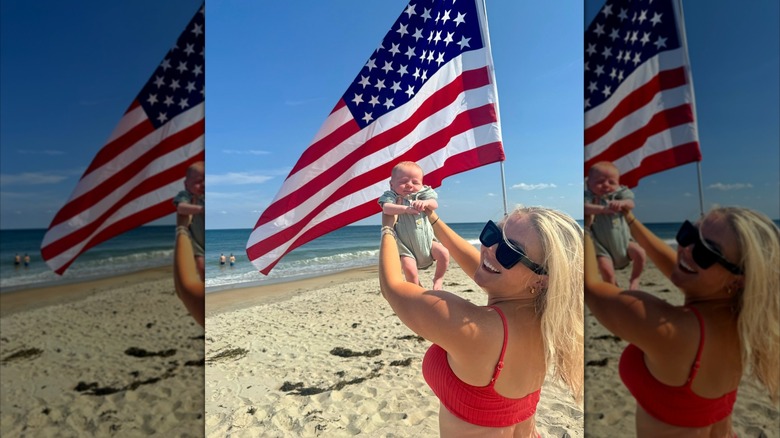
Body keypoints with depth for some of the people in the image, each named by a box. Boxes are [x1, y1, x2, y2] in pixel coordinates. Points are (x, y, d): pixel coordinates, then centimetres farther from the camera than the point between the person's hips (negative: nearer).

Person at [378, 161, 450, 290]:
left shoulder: (422, 194, 4)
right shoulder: (391, 196, -6)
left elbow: (434, 205, -9)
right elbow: (386, 208, -25)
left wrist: (425, 203, -32)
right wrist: (406, 209, -39)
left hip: (426, 239, 4)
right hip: (405, 245, -3)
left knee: (443, 253, -11)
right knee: (409, 268, -21)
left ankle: (438, 278, 14)